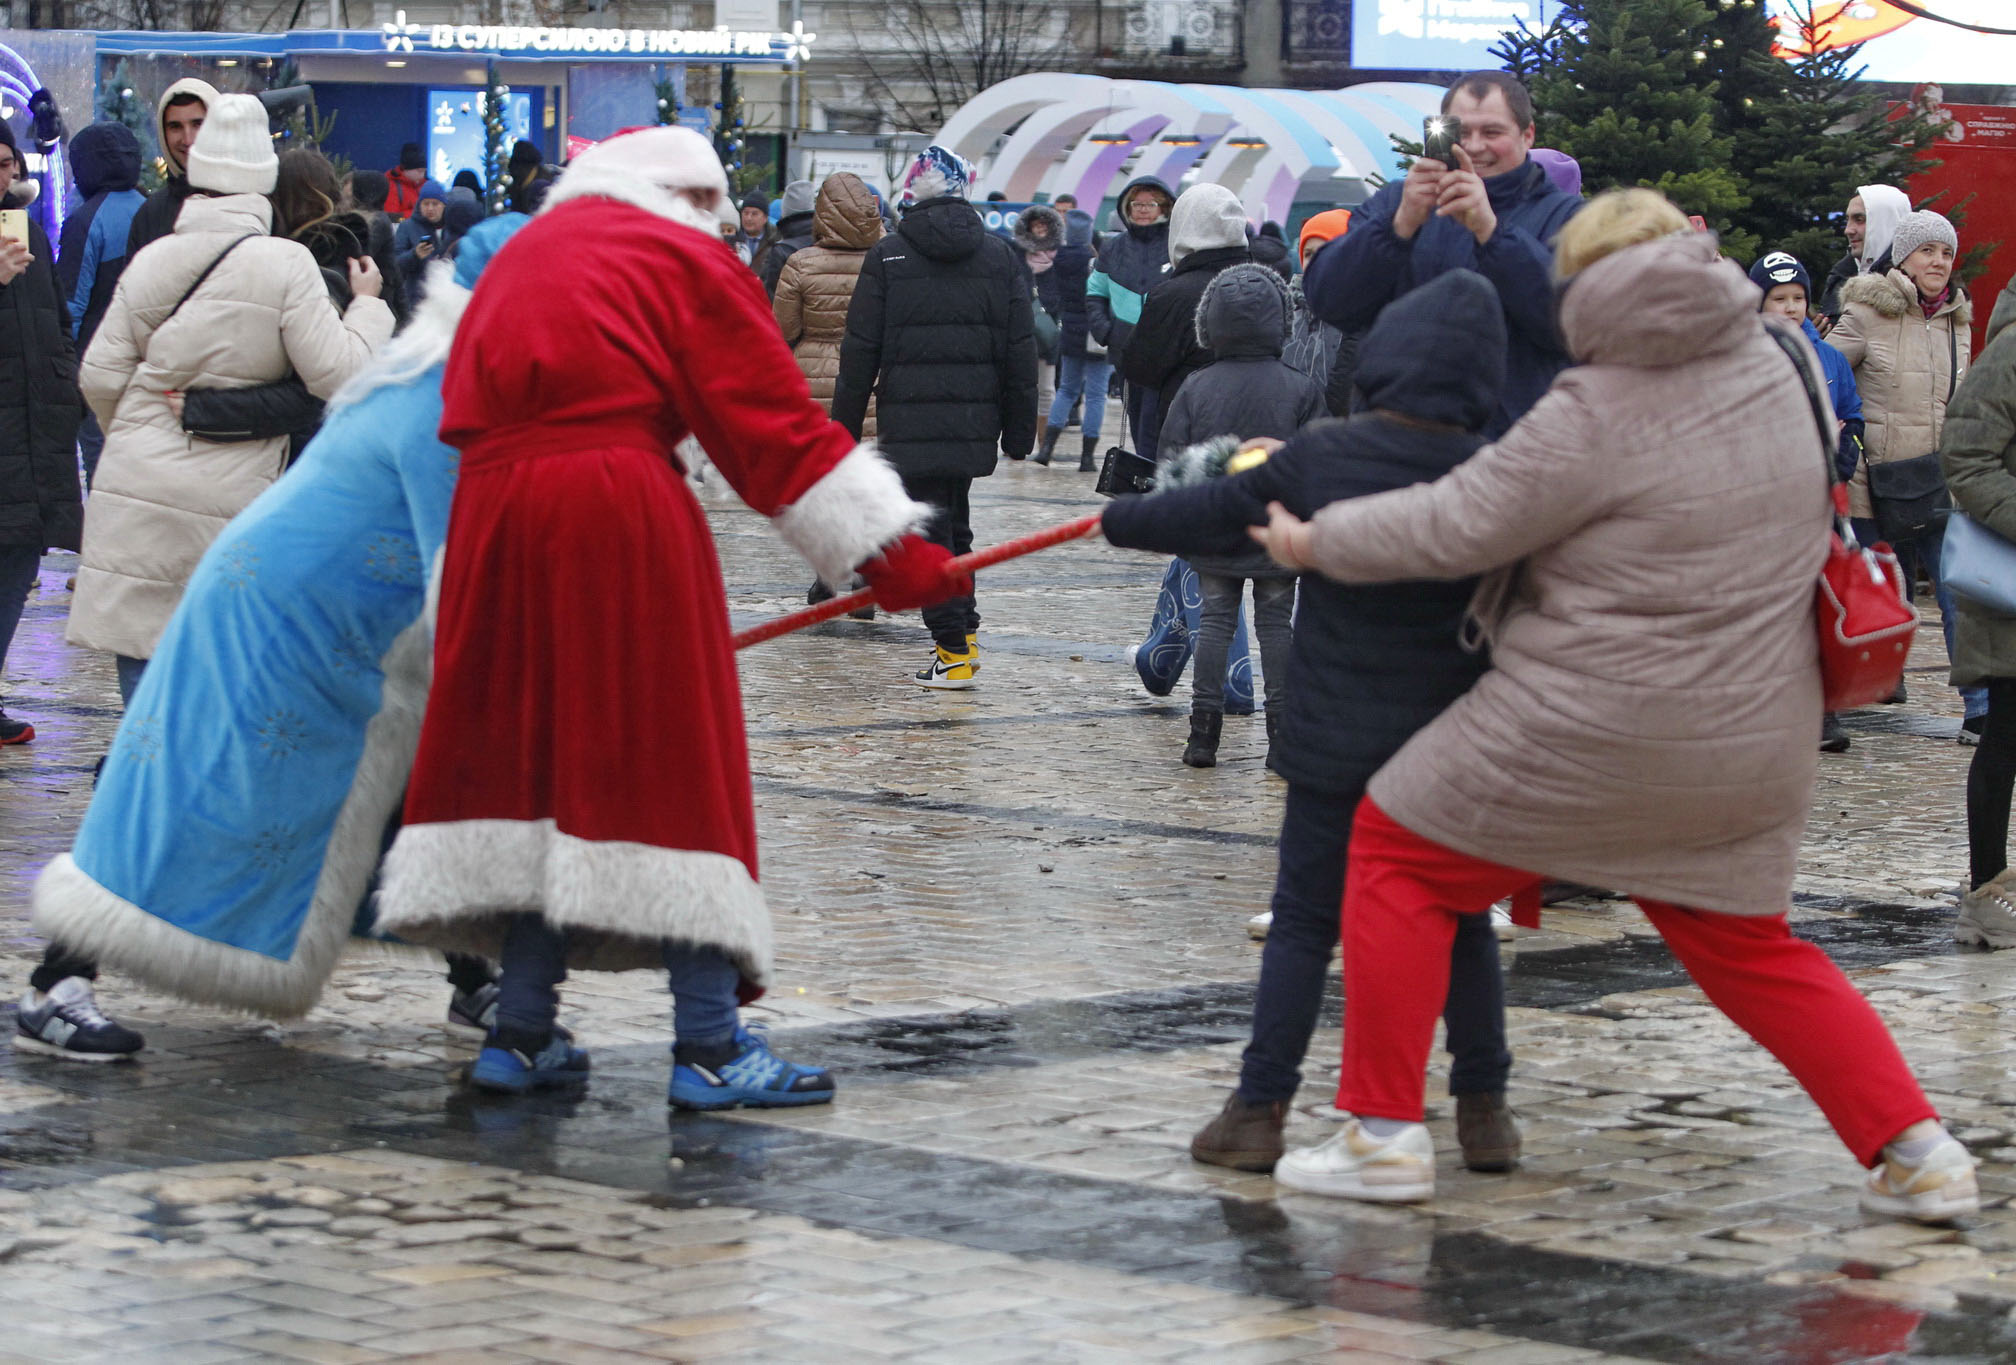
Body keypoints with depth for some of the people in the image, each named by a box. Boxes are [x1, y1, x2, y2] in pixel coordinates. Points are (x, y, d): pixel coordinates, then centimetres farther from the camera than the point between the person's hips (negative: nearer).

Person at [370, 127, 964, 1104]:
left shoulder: (518, 259, 26)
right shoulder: (684, 257, 7)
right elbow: (774, 425, 0)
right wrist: (884, 549, 2)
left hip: (493, 507, 6)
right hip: (623, 506, -6)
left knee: (528, 747, 13)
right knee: (670, 764, -2)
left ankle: (523, 1032, 14)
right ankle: (709, 1046, -3)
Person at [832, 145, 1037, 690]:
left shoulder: (888, 256, -3)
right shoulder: (999, 256, 6)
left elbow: (861, 350, -3)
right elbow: (1021, 350, 7)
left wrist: (845, 425, 3)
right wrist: (1019, 428, 12)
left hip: (909, 420, -4)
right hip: (975, 417, 4)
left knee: (928, 528, 0)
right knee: (954, 521, 19)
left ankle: (953, 651, -6)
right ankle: (964, 633, 20)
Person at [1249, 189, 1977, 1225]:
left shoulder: (1597, 418, -18)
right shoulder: (1771, 367, 4)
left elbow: (1454, 528, -15)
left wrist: (1317, 543, 1)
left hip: (1594, 733, -7)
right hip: (1752, 742, 7)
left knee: (1399, 857, 10)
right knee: (1749, 951, 21)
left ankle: (1385, 1133, 9)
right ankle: (1916, 1152, 10)